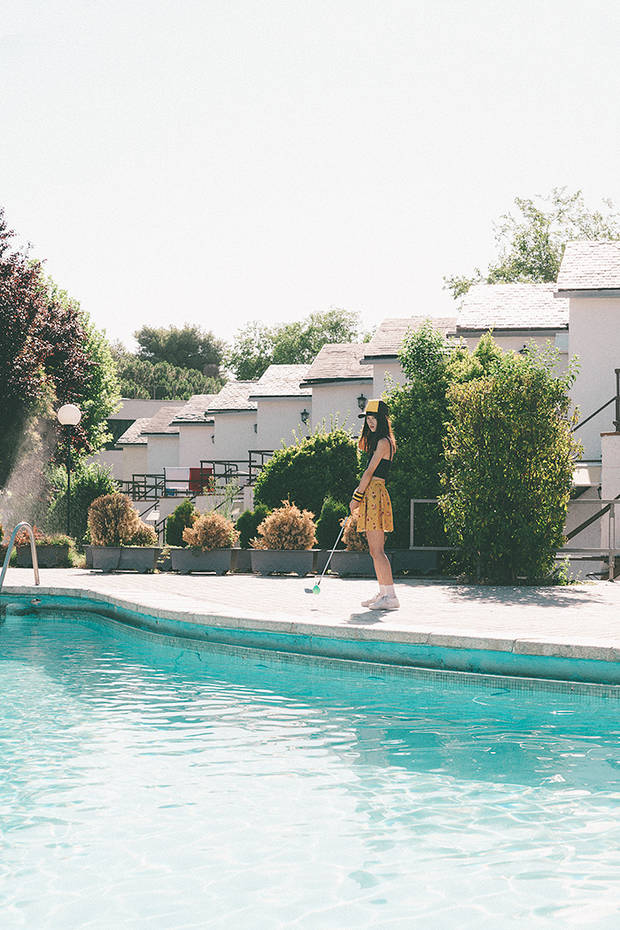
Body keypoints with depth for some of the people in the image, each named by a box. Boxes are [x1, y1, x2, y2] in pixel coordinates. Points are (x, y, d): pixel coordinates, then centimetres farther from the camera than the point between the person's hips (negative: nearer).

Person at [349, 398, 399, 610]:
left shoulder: (383, 442, -10)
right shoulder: (380, 441, 21)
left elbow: (370, 472, -13)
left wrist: (357, 497, -11)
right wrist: (359, 494, 17)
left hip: (375, 494, -10)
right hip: (371, 494, 10)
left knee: (377, 551, -13)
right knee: (374, 550, 11)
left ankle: (390, 597, -15)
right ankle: (383, 593, 15)